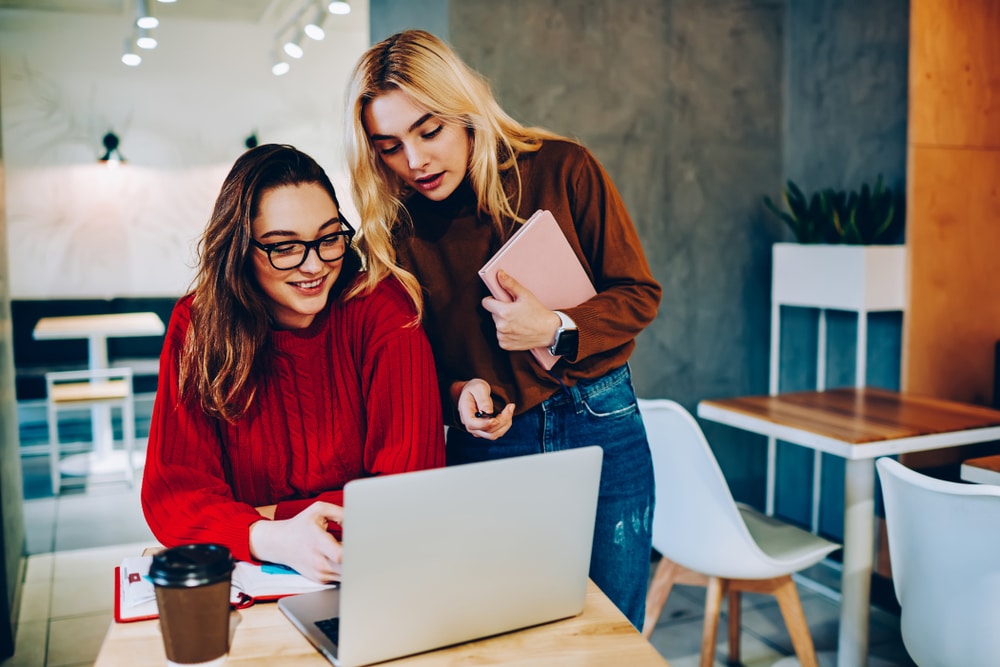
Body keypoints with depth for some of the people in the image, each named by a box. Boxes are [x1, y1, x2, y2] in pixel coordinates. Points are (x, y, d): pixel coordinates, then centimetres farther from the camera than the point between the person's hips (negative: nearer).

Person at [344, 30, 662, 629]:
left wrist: (556, 331, -17)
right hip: (486, 445, 1)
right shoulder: (395, 228, -1)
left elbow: (639, 294, -1)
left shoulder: (562, 169, -6)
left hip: (600, 429, -1)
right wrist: (457, 393, -13)